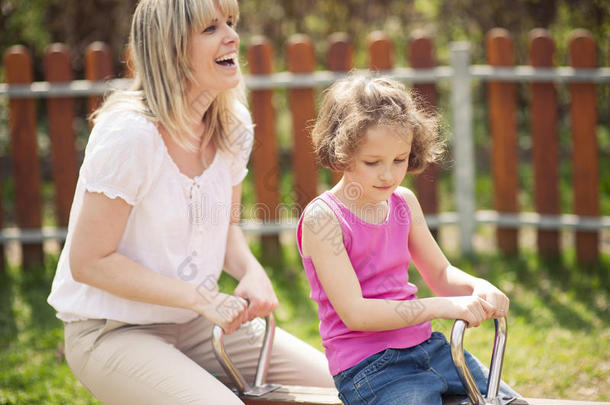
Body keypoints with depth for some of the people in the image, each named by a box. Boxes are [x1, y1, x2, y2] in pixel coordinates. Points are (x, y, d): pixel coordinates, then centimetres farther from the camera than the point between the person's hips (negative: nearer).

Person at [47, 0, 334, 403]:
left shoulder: (234, 126, 0)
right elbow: (89, 262, -20)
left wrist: (252, 272, -7)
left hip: (197, 323, 7)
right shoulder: (129, 135, -23)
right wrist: (200, 297, -22)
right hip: (111, 333, -7)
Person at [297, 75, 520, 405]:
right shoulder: (322, 217, -13)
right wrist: (441, 308, -26)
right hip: (367, 365, -7)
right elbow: (354, 313, -20)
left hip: (427, 346, 7)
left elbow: (440, 274, 17)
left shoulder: (404, 202, 8)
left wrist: (477, 287, -7)